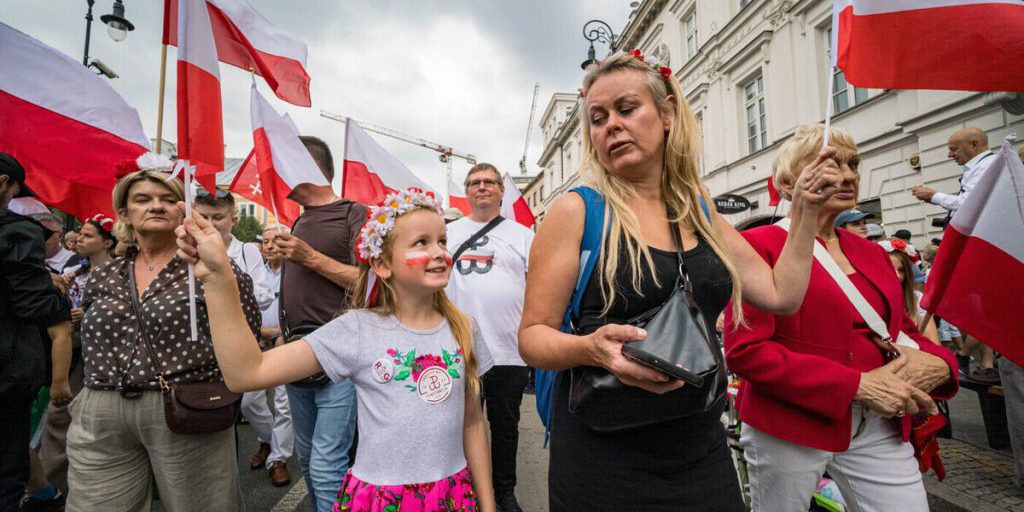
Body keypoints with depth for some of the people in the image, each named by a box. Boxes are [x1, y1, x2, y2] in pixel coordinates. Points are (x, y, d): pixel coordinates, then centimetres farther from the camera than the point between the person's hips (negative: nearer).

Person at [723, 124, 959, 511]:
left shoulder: (871, 253, 11)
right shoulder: (760, 244, -11)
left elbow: (903, 330, 19)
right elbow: (744, 350, -18)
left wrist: (937, 363, -5)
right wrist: (857, 385, -19)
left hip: (879, 428, 6)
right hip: (789, 426, -5)